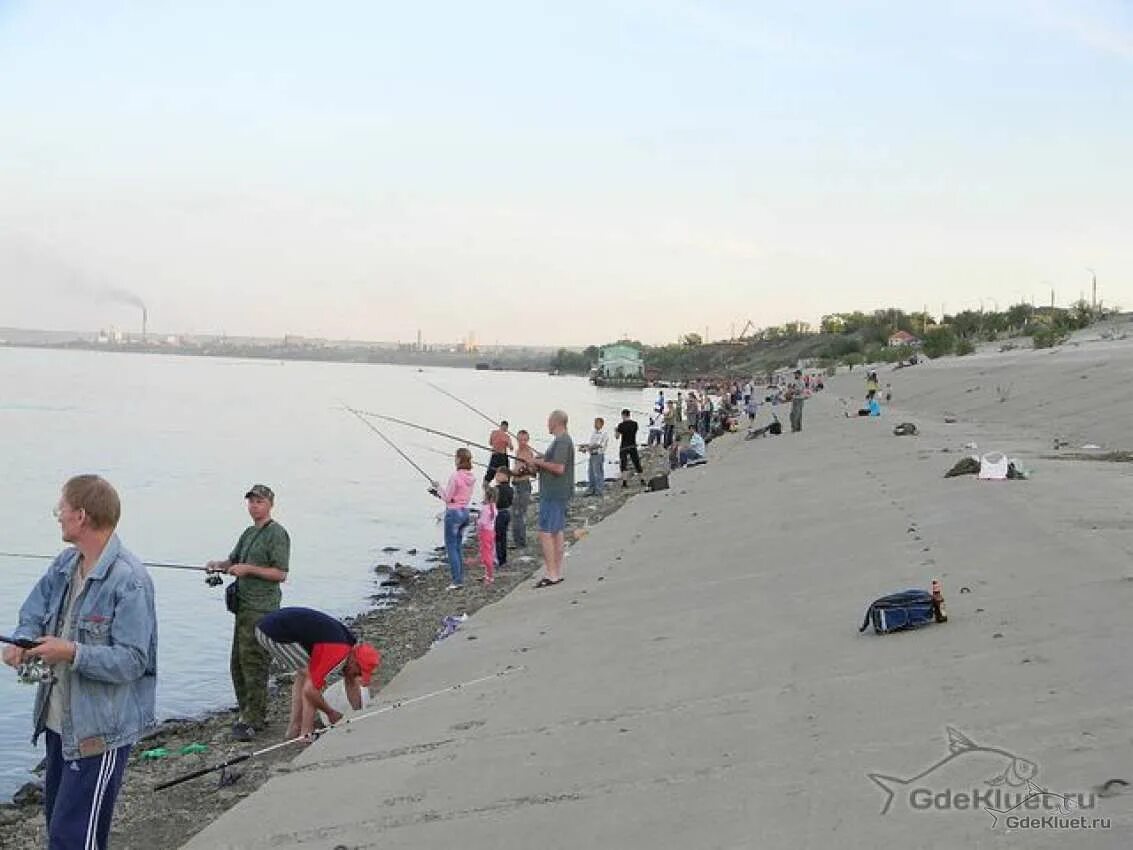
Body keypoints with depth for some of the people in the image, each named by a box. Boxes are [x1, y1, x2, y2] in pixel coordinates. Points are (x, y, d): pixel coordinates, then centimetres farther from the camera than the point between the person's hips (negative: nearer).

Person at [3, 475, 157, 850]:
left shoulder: (129, 579, -22)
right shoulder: (64, 565, 5)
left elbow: (133, 661, -24)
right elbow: (33, 614, 11)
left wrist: (73, 653, -33)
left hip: (100, 730, -9)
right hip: (60, 720, 9)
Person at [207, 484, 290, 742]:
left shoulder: (277, 534, -9)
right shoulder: (249, 532, 19)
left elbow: (280, 574, -14)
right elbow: (234, 561, 24)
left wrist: (248, 569, -17)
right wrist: (218, 565, 3)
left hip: (262, 608, -9)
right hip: (244, 605, 9)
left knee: (253, 663, -9)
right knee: (238, 663, 12)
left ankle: (252, 720, -5)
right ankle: (248, 713, 21)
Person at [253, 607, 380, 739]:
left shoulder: (351, 646, 10)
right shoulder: (338, 653, -19)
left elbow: (352, 685, 22)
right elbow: (310, 690, -17)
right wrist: (330, 713, -3)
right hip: (274, 633, -10)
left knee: (303, 674, 19)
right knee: (310, 676, -6)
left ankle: (293, 730, 21)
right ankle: (306, 733, -2)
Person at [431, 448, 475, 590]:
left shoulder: (455, 476, -18)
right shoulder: (471, 477, 5)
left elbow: (447, 498, -13)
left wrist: (437, 487, 2)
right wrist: (440, 493, 16)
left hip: (453, 513, -8)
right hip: (465, 512, 8)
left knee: (451, 547, 0)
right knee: (458, 547, 16)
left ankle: (457, 581, -2)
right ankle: (460, 579, 17)